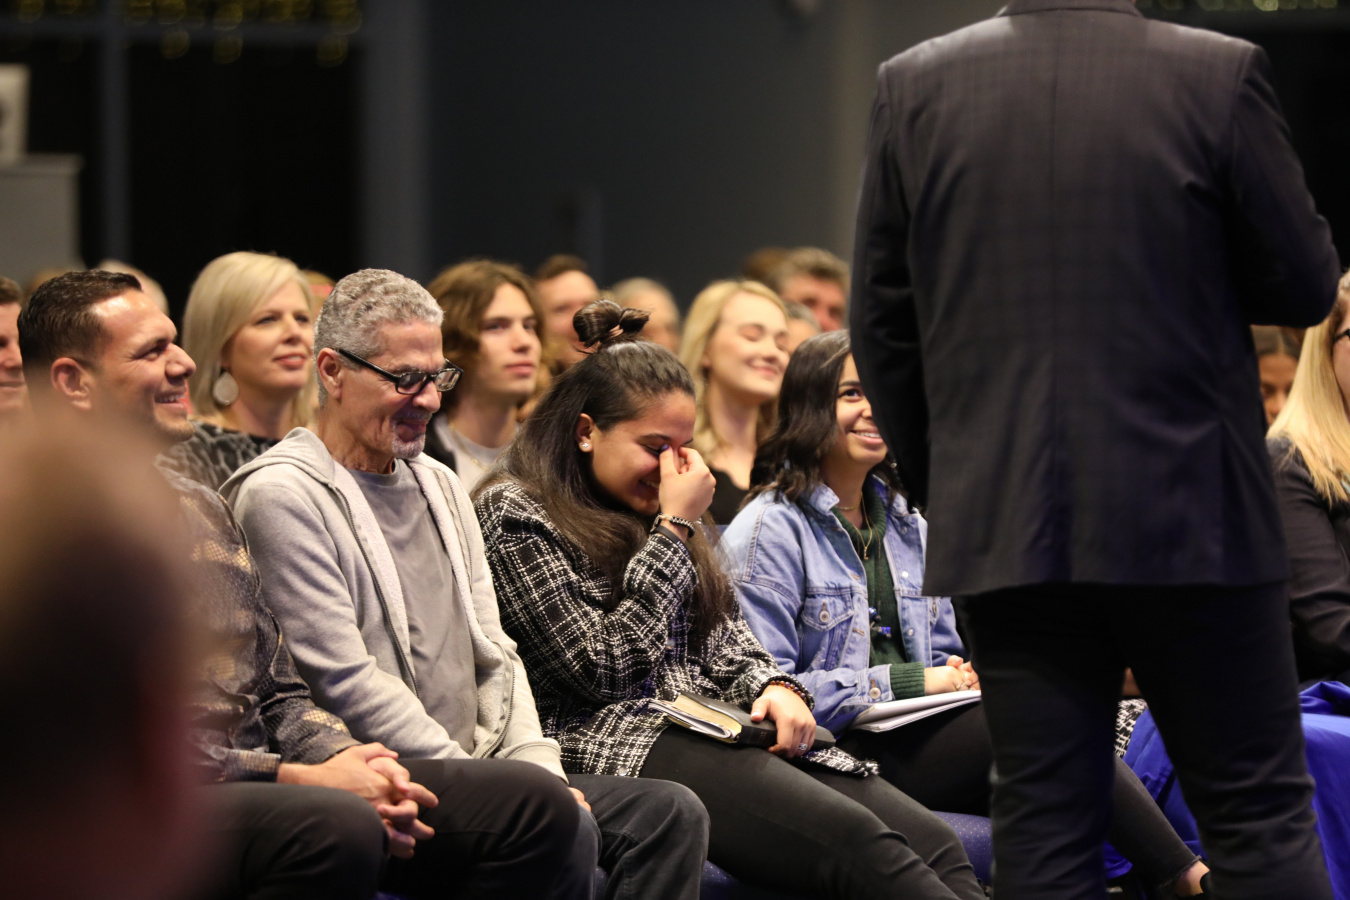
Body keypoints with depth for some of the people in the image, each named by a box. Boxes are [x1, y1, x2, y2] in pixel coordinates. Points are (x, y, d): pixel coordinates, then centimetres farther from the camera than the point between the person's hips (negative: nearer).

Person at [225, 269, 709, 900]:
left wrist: (535, 762, 1)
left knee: (671, 815, -9)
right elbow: (346, 683, -15)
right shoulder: (283, 494, -7)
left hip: (475, 766, 8)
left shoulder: (439, 484, 21)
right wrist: (489, 778, -15)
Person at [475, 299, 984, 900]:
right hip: (615, 743, -8)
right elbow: (603, 668, -10)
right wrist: (676, 531, -6)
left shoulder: (653, 505, 24)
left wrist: (772, 686, 1)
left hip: (712, 729, 8)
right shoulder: (514, 513, -1)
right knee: (853, 839, -31)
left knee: (931, 841, -18)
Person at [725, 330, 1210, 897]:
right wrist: (904, 682, -15)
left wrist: (960, 676, 0)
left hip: (913, 737, 7)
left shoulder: (907, 525, 21)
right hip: (833, 752, -7)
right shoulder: (768, 532, -3)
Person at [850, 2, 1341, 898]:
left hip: (1002, 524, 2)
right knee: (1260, 818, 7)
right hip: (1187, 516, -2)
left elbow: (882, 321, 5)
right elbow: (1305, 285, -1)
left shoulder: (916, 85, 0)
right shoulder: (1221, 74, -7)